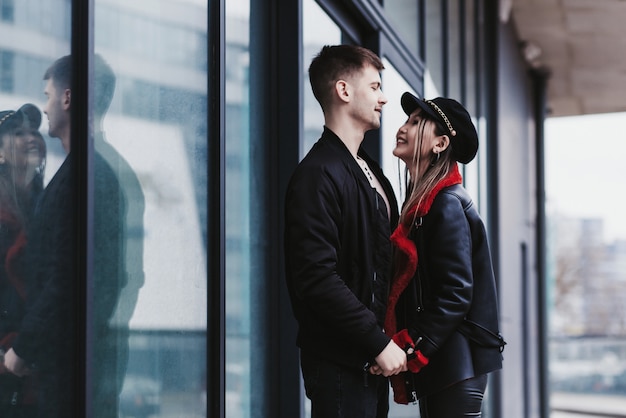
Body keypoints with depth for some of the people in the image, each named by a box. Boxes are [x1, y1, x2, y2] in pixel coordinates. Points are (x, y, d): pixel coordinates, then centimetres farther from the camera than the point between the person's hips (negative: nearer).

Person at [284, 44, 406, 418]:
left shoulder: (369, 171, 16)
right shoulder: (319, 174, -14)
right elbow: (317, 277, -22)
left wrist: (390, 341, 10)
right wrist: (379, 342, -18)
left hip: (374, 358, 9)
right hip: (340, 362, -9)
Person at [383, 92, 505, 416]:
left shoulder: (448, 205, -12)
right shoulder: (421, 203, 15)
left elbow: (456, 293, -19)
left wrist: (410, 351, -20)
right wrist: (403, 348, 8)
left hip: (453, 365, -9)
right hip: (435, 364, 9)